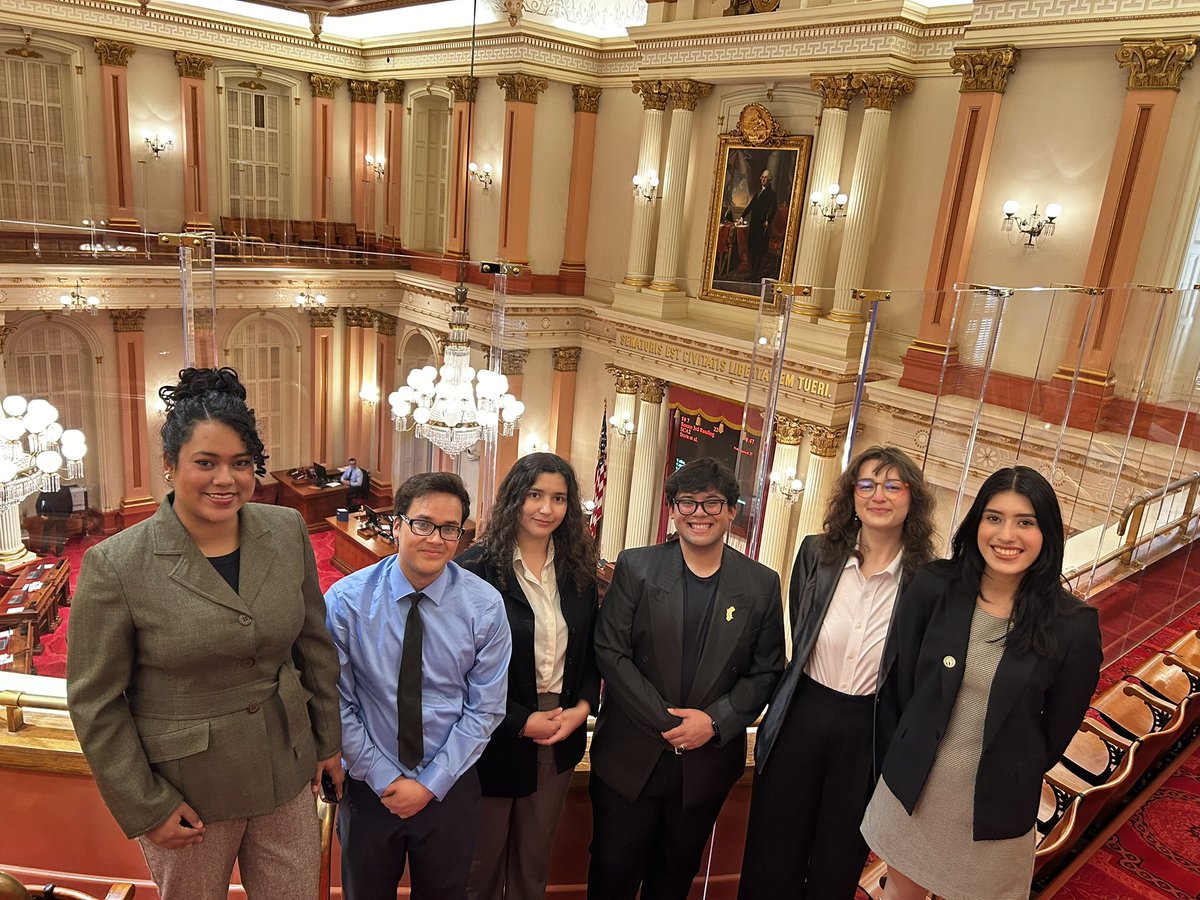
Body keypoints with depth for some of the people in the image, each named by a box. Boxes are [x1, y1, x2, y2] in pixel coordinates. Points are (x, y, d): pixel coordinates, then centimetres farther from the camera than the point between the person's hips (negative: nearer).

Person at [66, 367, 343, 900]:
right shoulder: (115, 566, -16)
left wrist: (328, 739, 9)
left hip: (286, 771, 3)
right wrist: (145, 806, -8)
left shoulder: (288, 532, -7)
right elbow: (95, 702, -10)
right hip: (185, 791, -3)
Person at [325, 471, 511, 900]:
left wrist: (431, 783, -11)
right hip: (368, 785, 0)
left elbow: (485, 709, -8)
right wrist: (383, 779, -11)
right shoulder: (346, 600, -14)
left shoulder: (484, 606, -12)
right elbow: (337, 704, -9)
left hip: (449, 786, 1)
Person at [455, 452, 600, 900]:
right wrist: (519, 721, -15)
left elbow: (591, 649, 9)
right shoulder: (477, 567, -15)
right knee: (481, 860, 16)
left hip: (560, 737, 4)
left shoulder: (578, 569, 2)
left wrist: (583, 705, -7)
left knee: (534, 861, 21)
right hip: (495, 736, -4)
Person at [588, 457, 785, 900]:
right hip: (630, 757, -1)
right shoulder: (635, 568, -6)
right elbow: (611, 652, -10)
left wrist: (714, 722, -13)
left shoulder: (762, 584, -1)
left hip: (708, 760, 2)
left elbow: (765, 672, 1)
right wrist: (666, 722, -15)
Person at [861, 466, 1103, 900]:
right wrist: (901, 759, 4)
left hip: (997, 807, -1)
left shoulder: (1073, 624, -15)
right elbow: (898, 682, -3)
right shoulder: (933, 586, -13)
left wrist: (1015, 777, 9)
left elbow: (1059, 727, -1)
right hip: (911, 789, 1)